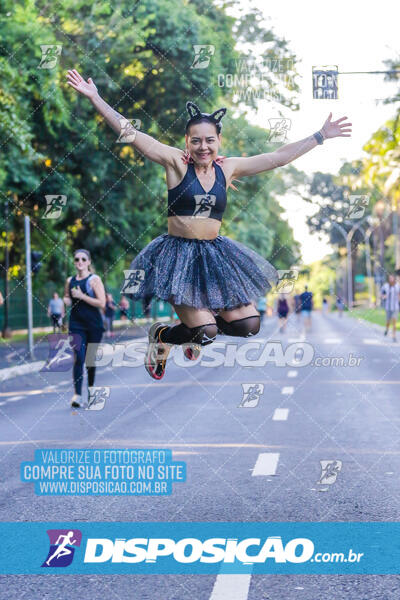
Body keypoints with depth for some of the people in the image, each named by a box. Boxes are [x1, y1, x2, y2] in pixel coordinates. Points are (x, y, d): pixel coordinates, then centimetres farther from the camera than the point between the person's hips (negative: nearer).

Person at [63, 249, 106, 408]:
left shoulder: (94, 279, -3)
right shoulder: (70, 281, 10)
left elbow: (102, 303, -11)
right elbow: (67, 299, 25)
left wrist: (81, 296, -16)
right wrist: (66, 300, 1)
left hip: (94, 325, -2)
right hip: (76, 325, 2)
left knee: (91, 359, 7)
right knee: (78, 358, -12)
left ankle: (91, 391, 22)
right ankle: (77, 395, -18)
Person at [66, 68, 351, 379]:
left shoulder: (228, 167, 5)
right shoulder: (176, 162, -5)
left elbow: (280, 156, 9)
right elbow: (130, 133, -11)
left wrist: (321, 136, 8)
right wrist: (94, 97, -16)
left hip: (216, 254, 5)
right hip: (179, 253, -5)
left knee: (249, 325, -1)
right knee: (206, 334, -14)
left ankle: (197, 327, 29)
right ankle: (161, 335, 19)